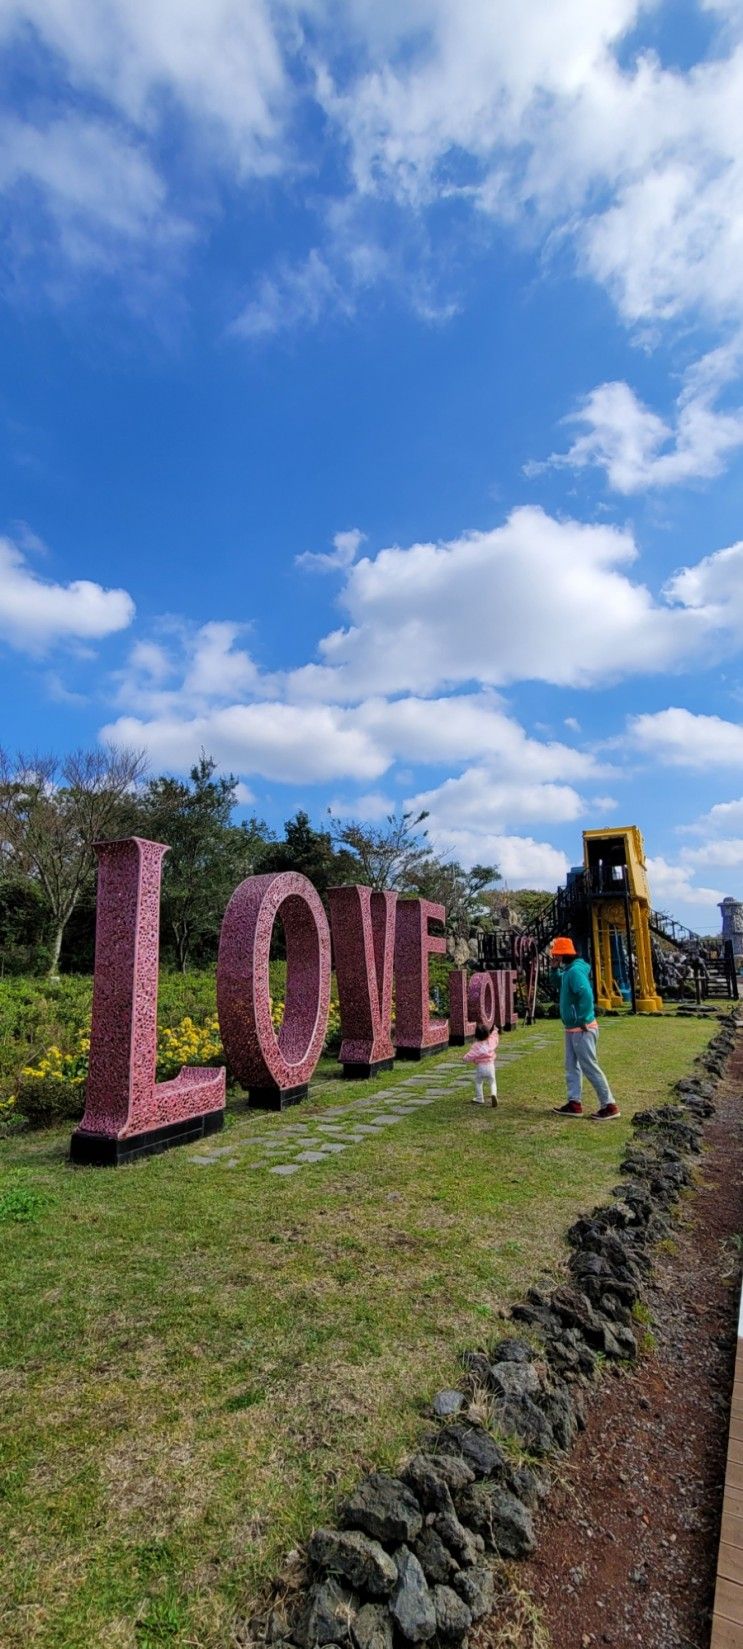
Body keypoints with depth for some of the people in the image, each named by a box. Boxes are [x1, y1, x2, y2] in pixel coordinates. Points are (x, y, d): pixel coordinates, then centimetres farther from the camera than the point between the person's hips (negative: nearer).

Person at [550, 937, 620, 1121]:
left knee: (590, 1068, -3)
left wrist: (582, 1021, -24)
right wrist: (556, 968, 8)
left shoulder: (575, 971, -22)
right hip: (571, 1029, 10)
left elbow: (586, 995, -32)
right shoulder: (567, 971, 9)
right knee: (571, 1066, 14)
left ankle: (610, 1106, 6)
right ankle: (574, 1103, 22)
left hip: (582, 1029, -10)